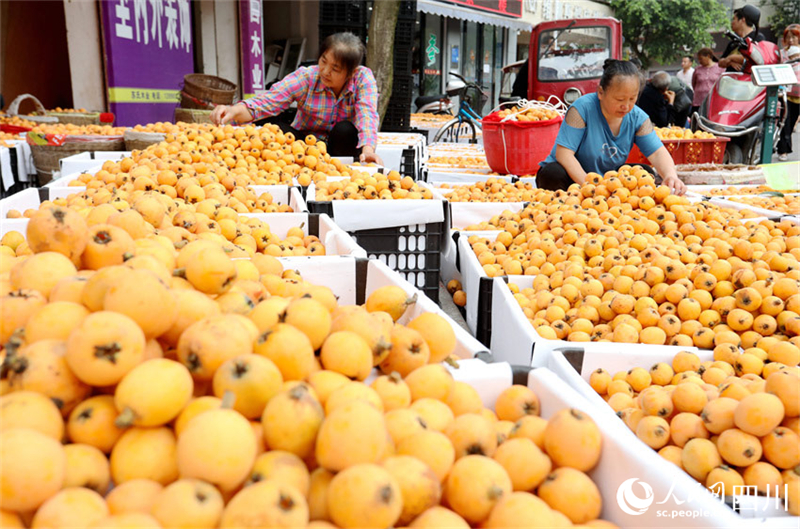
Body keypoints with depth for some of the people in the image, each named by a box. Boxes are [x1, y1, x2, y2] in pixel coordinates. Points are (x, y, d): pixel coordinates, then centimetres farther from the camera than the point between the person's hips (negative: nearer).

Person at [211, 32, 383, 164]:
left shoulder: (363, 78, -14)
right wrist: (234, 110, -44)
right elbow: (266, 102, -24)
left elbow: (367, 115, -28)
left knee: (345, 130, -32)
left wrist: (368, 149, -48)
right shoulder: (305, 77, -14)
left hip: (341, 148, 0)